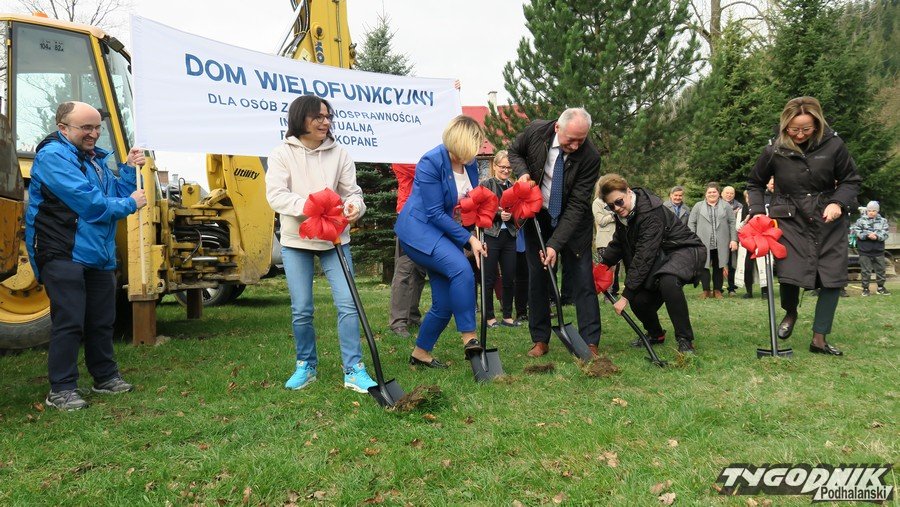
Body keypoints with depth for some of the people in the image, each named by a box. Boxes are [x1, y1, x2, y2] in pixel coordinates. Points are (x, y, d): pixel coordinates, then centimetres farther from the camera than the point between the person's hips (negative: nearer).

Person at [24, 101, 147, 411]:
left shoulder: (98, 158, 15)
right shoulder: (53, 156, -12)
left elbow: (117, 195, 14)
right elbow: (87, 202, -21)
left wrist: (129, 169, 1)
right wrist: (130, 204, -10)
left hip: (99, 255, 8)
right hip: (64, 254, -8)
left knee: (102, 321, 15)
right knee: (69, 322, -7)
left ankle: (106, 377, 28)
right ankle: (61, 390, 1)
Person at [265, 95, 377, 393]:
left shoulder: (339, 154, 2)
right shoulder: (282, 153, -2)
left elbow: (352, 191, 1)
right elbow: (275, 195, -12)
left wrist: (354, 206, -24)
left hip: (334, 239, 1)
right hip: (296, 240, -1)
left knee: (347, 303, -6)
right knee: (301, 309, 3)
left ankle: (353, 369, 3)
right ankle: (306, 366, 23)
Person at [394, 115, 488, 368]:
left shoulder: (470, 164, 2)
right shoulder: (431, 162, -18)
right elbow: (435, 213, -20)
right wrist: (469, 239, -21)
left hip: (445, 232, 8)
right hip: (419, 230, -8)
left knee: (445, 305, 3)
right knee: (462, 269, -31)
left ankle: (420, 353, 21)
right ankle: (469, 337, -23)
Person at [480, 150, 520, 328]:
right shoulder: (486, 185, 0)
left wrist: (511, 215, -12)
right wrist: (499, 214, -19)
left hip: (509, 237, 4)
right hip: (491, 236, -4)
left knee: (510, 278, 6)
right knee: (489, 278, 1)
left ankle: (507, 316, 17)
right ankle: (489, 317, 11)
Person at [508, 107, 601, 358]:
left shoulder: (590, 157, -26)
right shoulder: (535, 131, -18)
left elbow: (577, 205, -25)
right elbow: (514, 151, 5)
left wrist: (555, 243, -31)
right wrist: (522, 172, -18)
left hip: (573, 221, -2)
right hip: (537, 217, 2)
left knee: (583, 280, -4)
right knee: (537, 278, 4)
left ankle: (590, 343, 1)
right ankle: (540, 340, 14)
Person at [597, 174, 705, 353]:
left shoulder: (651, 212, -29)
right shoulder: (623, 214, -2)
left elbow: (644, 256, -31)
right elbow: (618, 244, 14)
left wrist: (626, 295, -30)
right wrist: (602, 263, -7)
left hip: (687, 251, -8)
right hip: (660, 257, 8)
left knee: (667, 281, -38)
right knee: (639, 300, -8)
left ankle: (685, 340, -24)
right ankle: (655, 334, 24)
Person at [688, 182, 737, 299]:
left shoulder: (726, 206, 10)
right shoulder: (698, 206, 8)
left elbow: (732, 223, 8)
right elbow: (691, 224, 6)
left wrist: (734, 239, 0)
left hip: (721, 244, 1)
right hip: (703, 243, -1)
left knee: (718, 267, 6)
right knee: (703, 266, -5)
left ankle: (717, 290, 16)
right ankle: (706, 290, 5)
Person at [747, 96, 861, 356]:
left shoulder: (832, 145, -9)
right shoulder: (774, 150, -7)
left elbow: (851, 180, 2)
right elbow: (754, 184, 8)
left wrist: (838, 202, -16)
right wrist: (758, 211, -5)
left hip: (829, 220, 1)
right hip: (790, 219, -1)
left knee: (833, 277, -3)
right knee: (789, 272, -16)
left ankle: (819, 339, 8)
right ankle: (790, 313, 19)